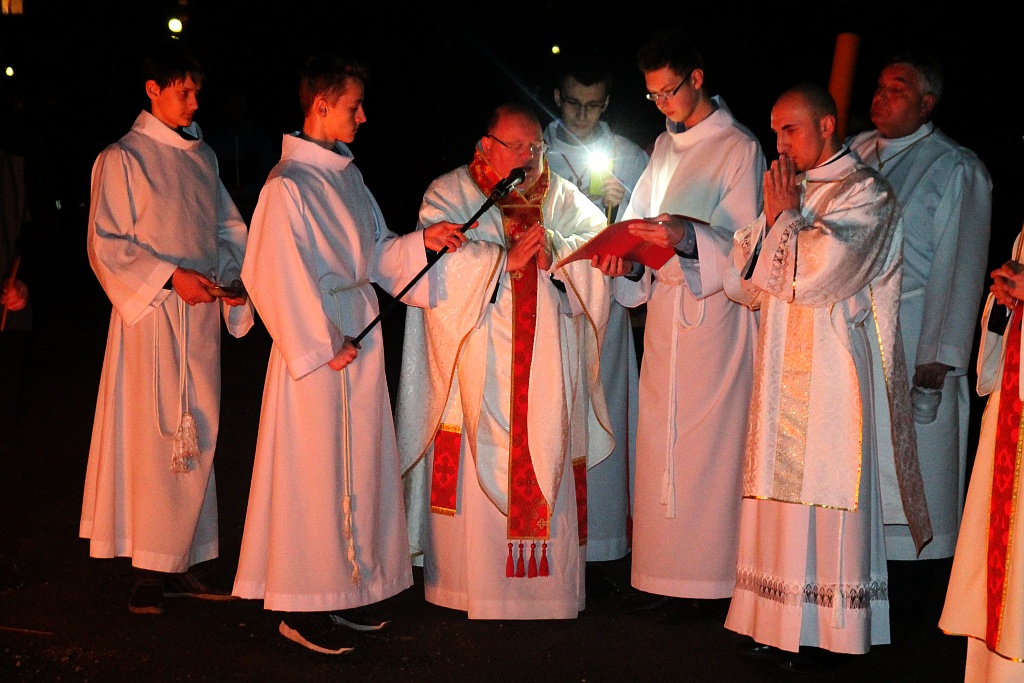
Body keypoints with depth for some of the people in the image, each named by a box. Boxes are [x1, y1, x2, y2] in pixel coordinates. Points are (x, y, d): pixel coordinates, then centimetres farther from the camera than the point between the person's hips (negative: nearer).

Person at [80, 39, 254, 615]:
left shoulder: (202, 155, 15)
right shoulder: (123, 158, -3)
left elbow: (229, 227, 18)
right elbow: (106, 244, -8)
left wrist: (237, 277, 0)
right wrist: (170, 277, -16)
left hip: (203, 313, 6)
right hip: (151, 314, -6)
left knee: (199, 436, 7)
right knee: (152, 436, -6)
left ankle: (189, 558, 16)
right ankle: (152, 569, 0)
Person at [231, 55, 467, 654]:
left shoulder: (346, 174, 12)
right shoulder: (289, 185, -15)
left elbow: (375, 251, 18)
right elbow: (281, 277, -17)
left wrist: (423, 241, 3)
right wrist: (324, 345, -16)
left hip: (360, 337, 8)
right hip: (316, 343, -8)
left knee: (357, 467, 13)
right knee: (313, 475, -1)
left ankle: (346, 588, 25)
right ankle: (301, 608, 10)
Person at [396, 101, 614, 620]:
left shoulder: (562, 197, 13)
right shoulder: (449, 193, 4)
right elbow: (440, 263, -11)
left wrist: (555, 251, -19)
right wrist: (507, 259, -20)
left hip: (547, 368, 3)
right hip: (477, 366, -2)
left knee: (548, 468, 2)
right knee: (478, 470, -3)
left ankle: (548, 584, 10)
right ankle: (471, 583, 7)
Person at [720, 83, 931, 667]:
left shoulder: (866, 193, -7)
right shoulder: (790, 192, 16)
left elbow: (810, 276, -20)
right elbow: (742, 284, 11)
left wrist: (786, 215, -6)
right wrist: (772, 218, -1)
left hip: (832, 374, -7)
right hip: (782, 371, 7)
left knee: (826, 493, -4)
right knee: (781, 486, 7)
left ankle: (830, 632, 4)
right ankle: (780, 621, 14)